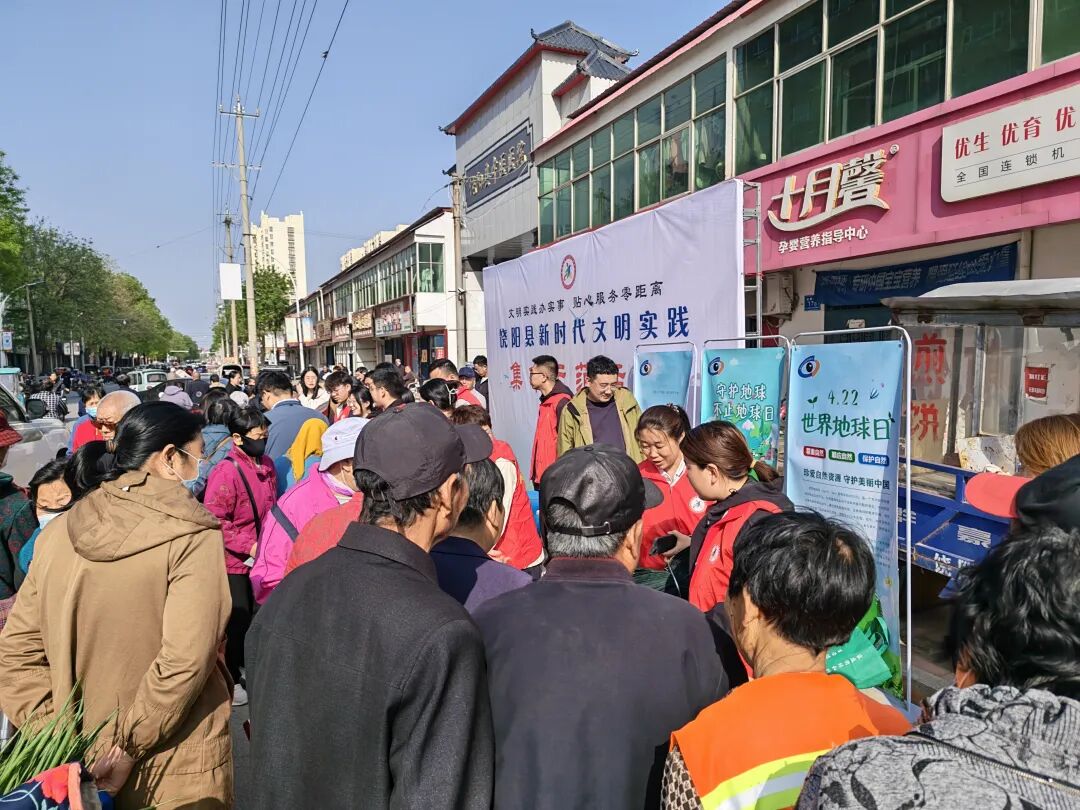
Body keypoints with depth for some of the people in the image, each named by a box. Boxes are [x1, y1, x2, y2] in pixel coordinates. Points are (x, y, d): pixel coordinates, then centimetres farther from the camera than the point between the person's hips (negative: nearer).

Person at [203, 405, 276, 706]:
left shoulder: (266, 465, 3)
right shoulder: (226, 471, -20)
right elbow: (215, 520, -22)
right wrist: (249, 546, -21)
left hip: (261, 557, 7)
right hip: (234, 561, -6)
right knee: (237, 621, 6)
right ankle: (230, 679, 25)